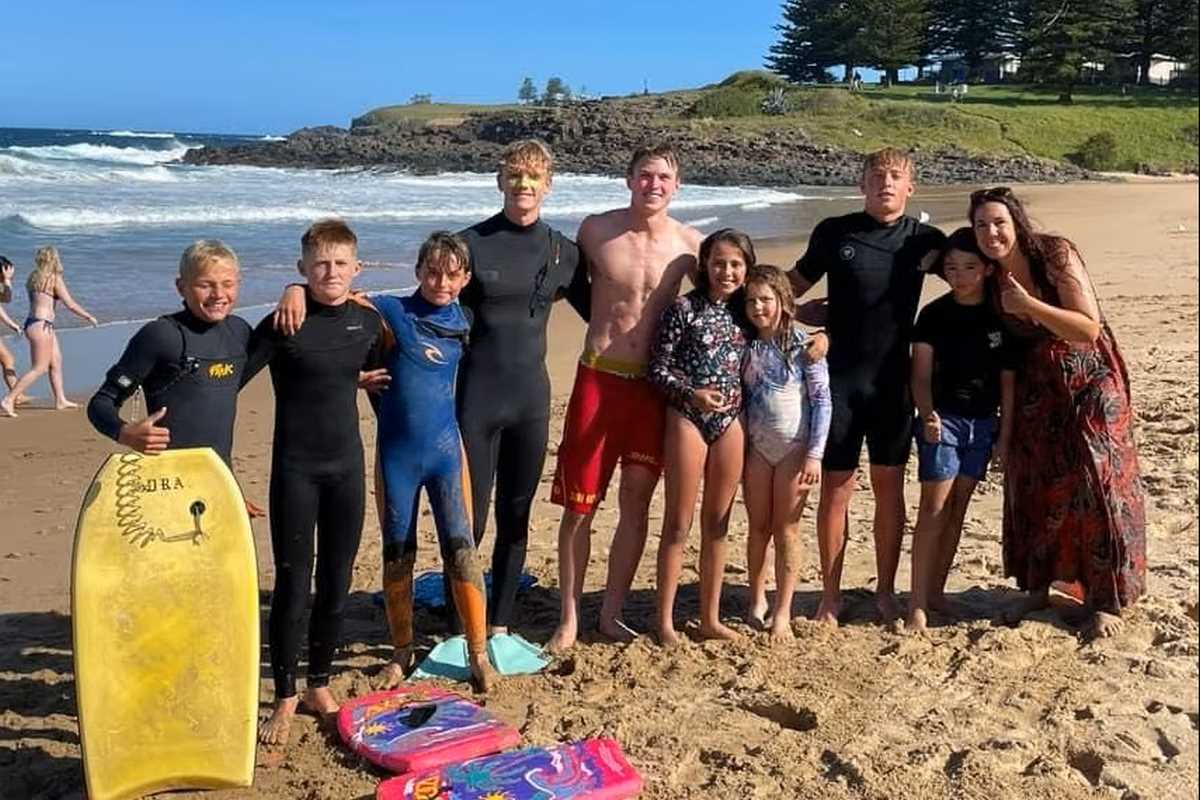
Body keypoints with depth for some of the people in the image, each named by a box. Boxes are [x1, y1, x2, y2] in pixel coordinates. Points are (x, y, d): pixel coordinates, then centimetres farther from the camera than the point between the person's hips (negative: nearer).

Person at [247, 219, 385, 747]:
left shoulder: (368, 322, 2)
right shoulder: (284, 326, -11)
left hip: (347, 465, 4)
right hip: (296, 468, -4)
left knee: (336, 584, 11)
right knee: (292, 587, 0)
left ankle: (319, 686, 27)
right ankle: (285, 699, 15)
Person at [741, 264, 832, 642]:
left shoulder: (804, 344, -7)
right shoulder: (746, 346, 2)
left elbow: (822, 401, -8)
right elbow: (740, 398, 8)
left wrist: (814, 454, -13)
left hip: (795, 448, -3)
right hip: (756, 448, 3)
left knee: (786, 531, 3)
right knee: (758, 528, 10)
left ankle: (782, 612, 11)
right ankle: (757, 601, 26)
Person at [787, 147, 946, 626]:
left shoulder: (924, 239, 3)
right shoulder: (833, 232, 0)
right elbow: (794, 285, 11)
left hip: (893, 380, 1)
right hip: (839, 376, -1)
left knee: (889, 486, 8)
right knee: (835, 487, 2)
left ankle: (886, 592, 22)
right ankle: (830, 596, 15)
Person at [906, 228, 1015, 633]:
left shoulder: (1000, 316, 1)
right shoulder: (934, 315, -5)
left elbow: (1008, 380, 5)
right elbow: (921, 374, -9)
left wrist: (1005, 434, 3)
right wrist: (927, 414, -26)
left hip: (983, 422, 3)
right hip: (942, 418, -3)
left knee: (957, 509, 9)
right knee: (934, 508, -8)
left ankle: (936, 590, 20)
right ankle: (918, 603, -7)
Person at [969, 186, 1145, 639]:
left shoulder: (1056, 255, -19)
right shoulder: (992, 278, -4)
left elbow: (1089, 330, -24)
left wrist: (1028, 304, -29)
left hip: (1089, 383, -5)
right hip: (1036, 388, 5)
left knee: (1094, 482, -6)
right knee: (1031, 484, 6)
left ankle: (1107, 601, 7)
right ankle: (1038, 586, 23)